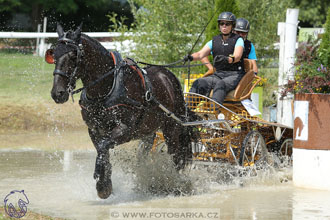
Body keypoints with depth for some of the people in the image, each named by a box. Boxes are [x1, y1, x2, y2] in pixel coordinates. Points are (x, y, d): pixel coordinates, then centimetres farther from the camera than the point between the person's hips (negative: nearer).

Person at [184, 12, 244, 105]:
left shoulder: (238, 40, 1)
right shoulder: (214, 41, 14)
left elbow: (237, 56, -18)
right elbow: (201, 54, 2)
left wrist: (228, 59, -41)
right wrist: (191, 57, -22)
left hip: (235, 74, -5)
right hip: (219, 74, 5)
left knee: (220, 84, -37)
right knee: (199, 83, -20)